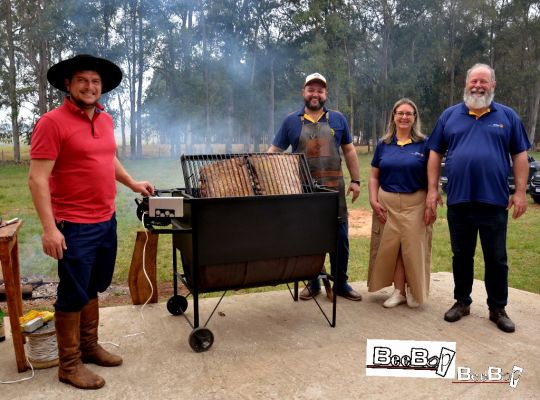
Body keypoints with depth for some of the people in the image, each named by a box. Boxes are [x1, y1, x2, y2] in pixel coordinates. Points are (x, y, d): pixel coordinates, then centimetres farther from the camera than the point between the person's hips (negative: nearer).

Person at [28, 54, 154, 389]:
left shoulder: (105, 119, 9)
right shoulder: (52, 122, -13)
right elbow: (37, 179, -17)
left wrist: (132, 183, 25)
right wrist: (49, 228, -21)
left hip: (107, 221, 7)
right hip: (74, 226, -7)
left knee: (92, 289, 18)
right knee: (73, 295, 4)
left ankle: (89, 346, 34)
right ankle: (69, 364, 20)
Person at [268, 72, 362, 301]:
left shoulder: (337, 119, 8)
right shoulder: (291, 121, 5)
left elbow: (349, 151, 11)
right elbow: (274, 151, 4)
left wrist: (355, 180, 6)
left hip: (334, 187, 1)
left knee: (340, 236, 5)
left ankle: (341, 283, 21)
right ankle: (313, 283, 23)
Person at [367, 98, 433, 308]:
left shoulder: (423, 144, 1)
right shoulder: (383, 144, 7)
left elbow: (431, 178, 1)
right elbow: (374, 176, 9)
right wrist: (373, 201, -3)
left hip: (415, 204, -2)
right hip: (387, 204, 2)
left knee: (413, 247, 3)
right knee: (391, 247, 5)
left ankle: (414, 290, 23)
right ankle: (399, 291, 19)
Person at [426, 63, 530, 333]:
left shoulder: (507, 116, 6)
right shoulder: (450, 115, 8)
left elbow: (520, 155, 5)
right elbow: (435, 153, 7)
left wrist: (520, 192, -2)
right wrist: (432, 189, 0)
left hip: (495, 201, 0)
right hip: (458, 200, 1)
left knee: (496, 258, 8)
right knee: (461, 255, 12)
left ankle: (498, 308, 23)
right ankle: (462, 302, 27)